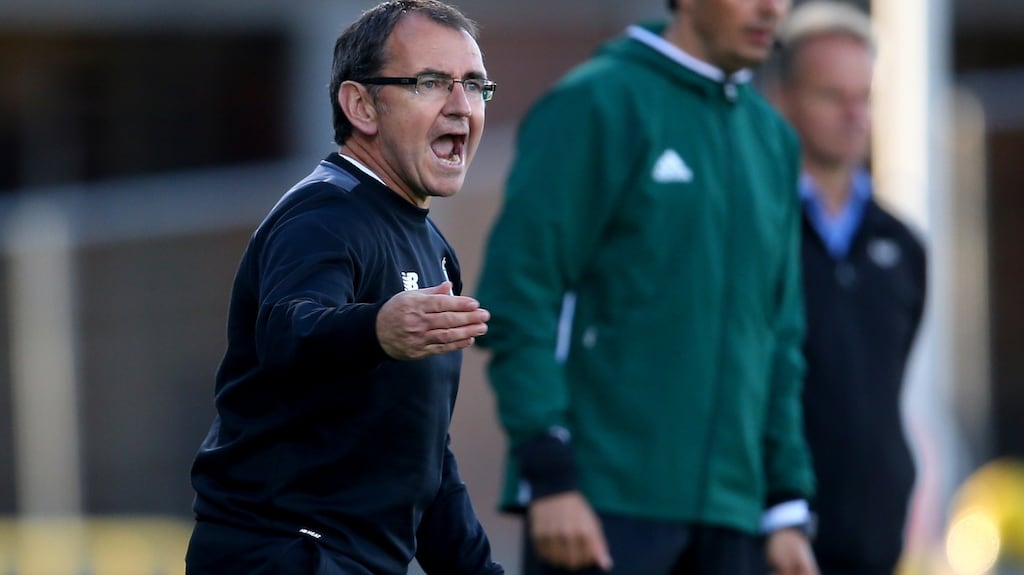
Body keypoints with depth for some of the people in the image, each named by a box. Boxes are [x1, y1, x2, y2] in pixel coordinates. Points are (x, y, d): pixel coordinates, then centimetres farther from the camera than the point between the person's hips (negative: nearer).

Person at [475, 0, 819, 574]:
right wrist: (550, 475, -15)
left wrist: (788, 507, 13)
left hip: (728, 511, 7)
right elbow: (517, 295, -10)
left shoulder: (772, 138, 17)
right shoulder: (597, 103, -4)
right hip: (601, 503, -7)